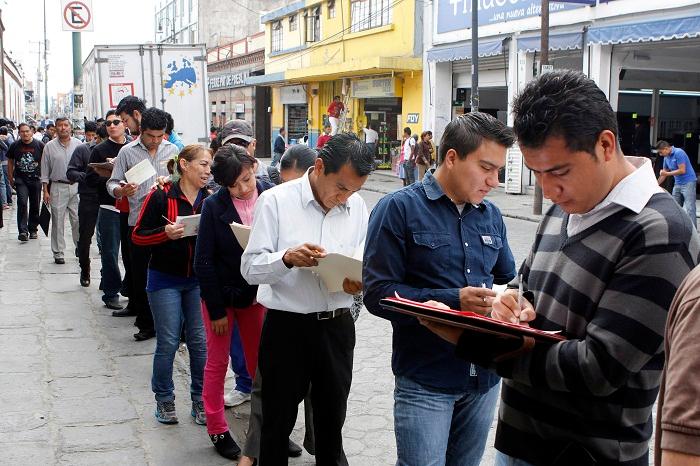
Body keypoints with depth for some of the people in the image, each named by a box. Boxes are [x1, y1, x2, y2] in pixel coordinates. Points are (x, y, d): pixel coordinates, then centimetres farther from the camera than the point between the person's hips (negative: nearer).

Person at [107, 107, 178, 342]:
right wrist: (122, 190, -20)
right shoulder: (128, 151, 1)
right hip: (139, 222, -1)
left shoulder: (172, 150, 7)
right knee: (141, 275, 6)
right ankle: (146, 324, 18)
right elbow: (112, 184, 1)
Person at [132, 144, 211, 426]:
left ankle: (200, 399, 18)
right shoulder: (161, 196, -9)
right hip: (165, 279, -3)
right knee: (168, 342, 2)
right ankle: (164, 399, 20)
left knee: (200, 340, 5)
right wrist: (165, 233, -23)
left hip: (198, 280, 3)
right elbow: (138, 236, -7)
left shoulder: (209, 199, 2)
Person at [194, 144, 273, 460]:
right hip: (221, 294, -1)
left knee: (260, 362, 10)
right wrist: (216, 309, -11)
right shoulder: (214, 206, -14)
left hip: (256, 293, 2)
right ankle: (217, 430, 24)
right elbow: (204, 261, -11)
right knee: (218, 362, 10)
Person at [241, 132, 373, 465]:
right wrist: (287, 258, -31)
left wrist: (359, 281, -14)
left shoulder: (357, 206, 2)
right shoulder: (275, 201, -11)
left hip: (337, 326, 4)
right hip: (287, 327, -4)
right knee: (279, 420, 11)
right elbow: (250, 268, -13)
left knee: (332, 417, 20)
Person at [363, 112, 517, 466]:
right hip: (426, 380, -6)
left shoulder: (491, 215, 9)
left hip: (485, 376, 6)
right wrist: (455, 300, -23)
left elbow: (507, 279, 19)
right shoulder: (399, 208, -9)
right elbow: (377, 293, -14)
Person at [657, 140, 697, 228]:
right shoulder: (666, 158, 10)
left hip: (688, 182, -9)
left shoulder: (679, 153, -15)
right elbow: (663, 174, 20)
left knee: (689, 208, -13)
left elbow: (682, 170, -19)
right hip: (677, 184, 9)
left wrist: (667, 173, -12)